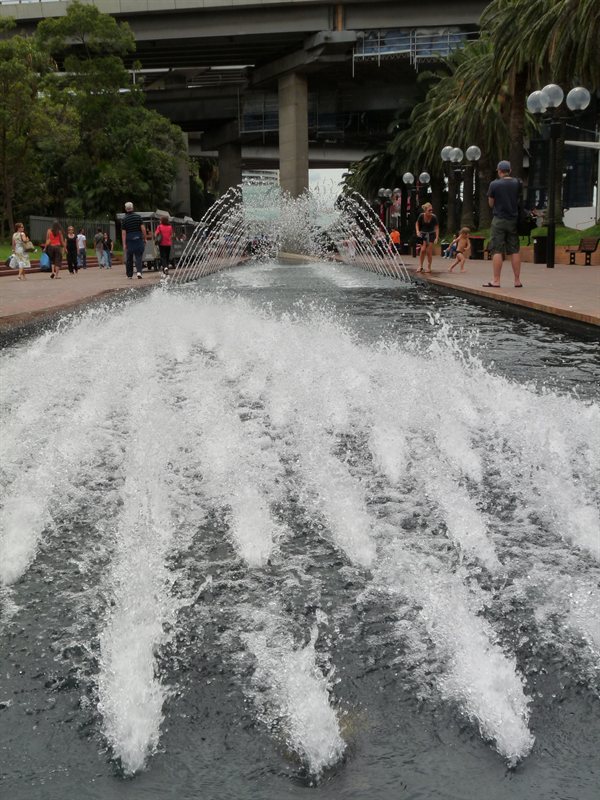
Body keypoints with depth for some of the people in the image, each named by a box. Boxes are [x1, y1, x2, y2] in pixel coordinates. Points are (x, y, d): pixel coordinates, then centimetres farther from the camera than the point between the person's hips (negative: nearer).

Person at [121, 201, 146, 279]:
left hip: (129, 240, 0)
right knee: (138, 257, 1)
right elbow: (143, 228, -4)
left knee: (129, 258, 9)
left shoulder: (124, 219, -2)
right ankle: (139, 271, -19)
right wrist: (144, 238, 5)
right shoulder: (138, 216, 0)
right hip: (138, 238, 0)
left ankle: (129, 275, 13)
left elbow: (123, 232, -5)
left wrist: (124, 244, -5)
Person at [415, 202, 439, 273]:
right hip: (423, 234, 1)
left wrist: (437, 238, -18)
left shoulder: (434, 217, -19)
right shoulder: (421, 216, -15)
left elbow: (437, 228, -12)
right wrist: (417, 231, -15)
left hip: (431, 234, -1)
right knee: (423, 250, -11)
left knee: (429, 252, -3)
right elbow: (417, 224, 1)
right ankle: (420, 266, -3)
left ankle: (429, 268, 6)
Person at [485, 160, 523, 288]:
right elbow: (519, 200, 11)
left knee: (497, 251, -3)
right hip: (513, 220, 4)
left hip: (499, 220, -4)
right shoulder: (517, 183, 4)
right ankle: (517, 280, 10)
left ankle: (496, 281, -6)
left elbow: (491, 204, -1)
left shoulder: (494, 184, -8)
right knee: (515, 251, 7)